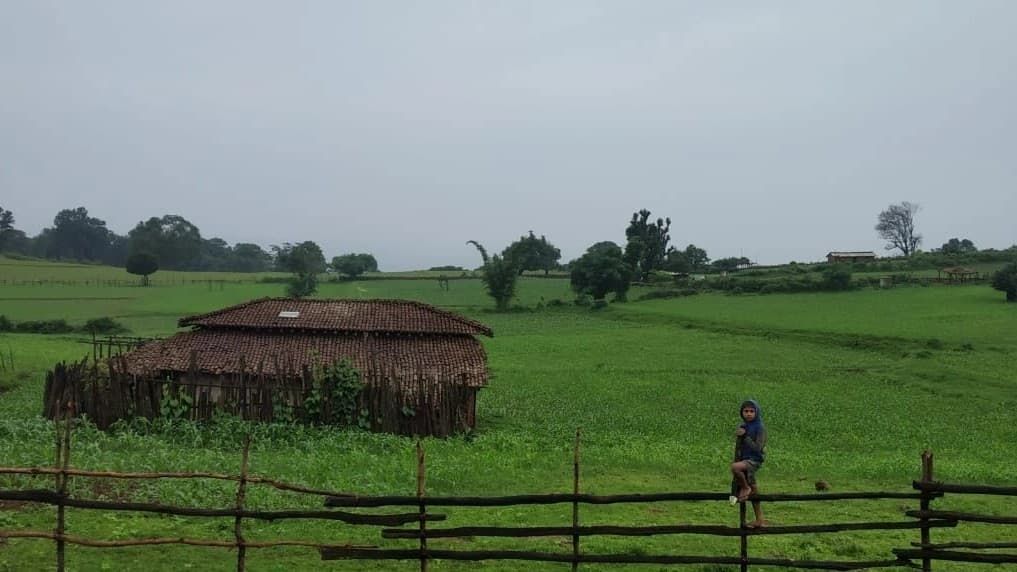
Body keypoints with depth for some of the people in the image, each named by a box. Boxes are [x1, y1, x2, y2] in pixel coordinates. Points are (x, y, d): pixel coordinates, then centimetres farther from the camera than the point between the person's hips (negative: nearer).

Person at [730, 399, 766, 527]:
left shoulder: (760, 428, -10)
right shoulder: (742, 427, 9)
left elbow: (757, 448, -18)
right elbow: (738, 448, 17)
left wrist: (745, 436, -19)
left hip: (755, 460, -7)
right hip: (744, 460, 7)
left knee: (734, 467, -34)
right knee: (753, 492, 10)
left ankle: (745, 488, -10)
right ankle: (759, 520, 19)